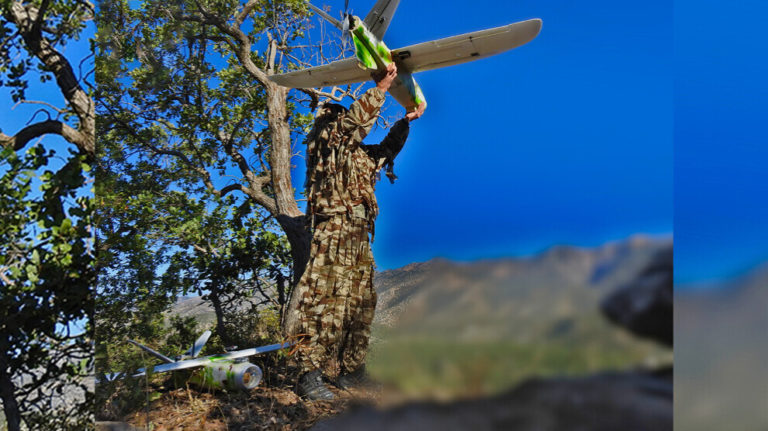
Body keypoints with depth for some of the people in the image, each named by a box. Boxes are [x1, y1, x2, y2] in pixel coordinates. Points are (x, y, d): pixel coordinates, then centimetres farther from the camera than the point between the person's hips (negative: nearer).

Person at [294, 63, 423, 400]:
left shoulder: (362, 156, 27)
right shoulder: (322, 145, 4)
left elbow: (388, 148, 39)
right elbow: (355, 121, -10)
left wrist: (406, 120, 28)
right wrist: (381, 87, -7)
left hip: (360, 243, 9)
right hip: (331, 239, -9)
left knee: (359, 306, 8)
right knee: (323, 304, -12)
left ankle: (348, 371, 16)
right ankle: (310, 375, -8)